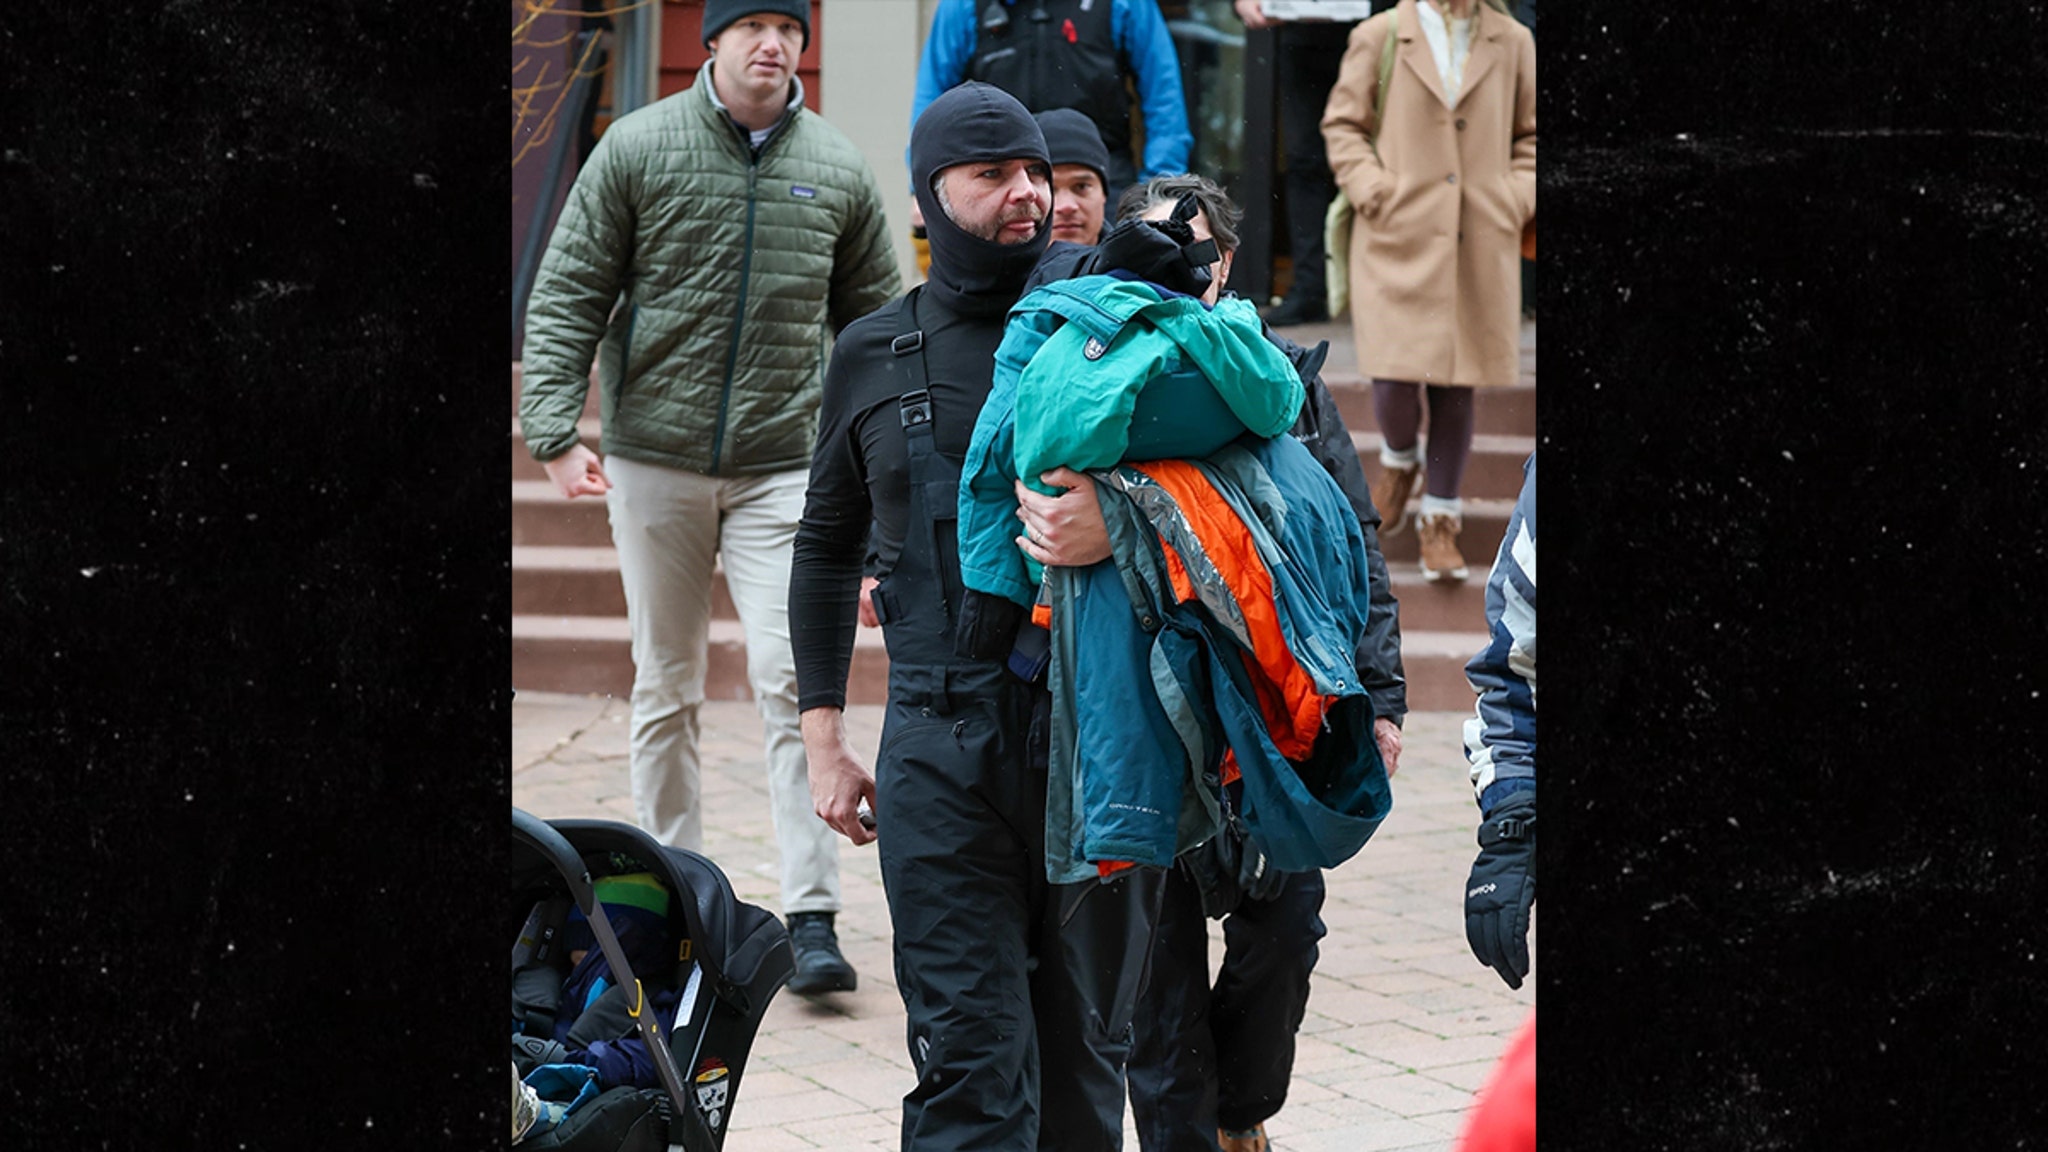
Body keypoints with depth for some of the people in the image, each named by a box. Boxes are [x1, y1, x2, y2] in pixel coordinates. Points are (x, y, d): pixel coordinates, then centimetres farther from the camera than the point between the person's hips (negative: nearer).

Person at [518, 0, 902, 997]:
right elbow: (566, 297, 0)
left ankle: (812, 917, -13)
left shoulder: (836, 169, 5)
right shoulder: (638, 149, 0)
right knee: (666, 690, 8)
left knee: (793, 679, -12)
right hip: (655, 458, 0)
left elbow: (875, 321, 14)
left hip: (783, 466, 0)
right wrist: (555, 432, -10)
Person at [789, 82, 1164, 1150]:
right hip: (940, 749, 1)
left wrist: (1118, 522, -25)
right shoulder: (873, 354, 12)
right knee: (969, 1058, -5)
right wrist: (823, 736, 16)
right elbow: (827, 545, 22)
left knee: (1085, 1042, 8)